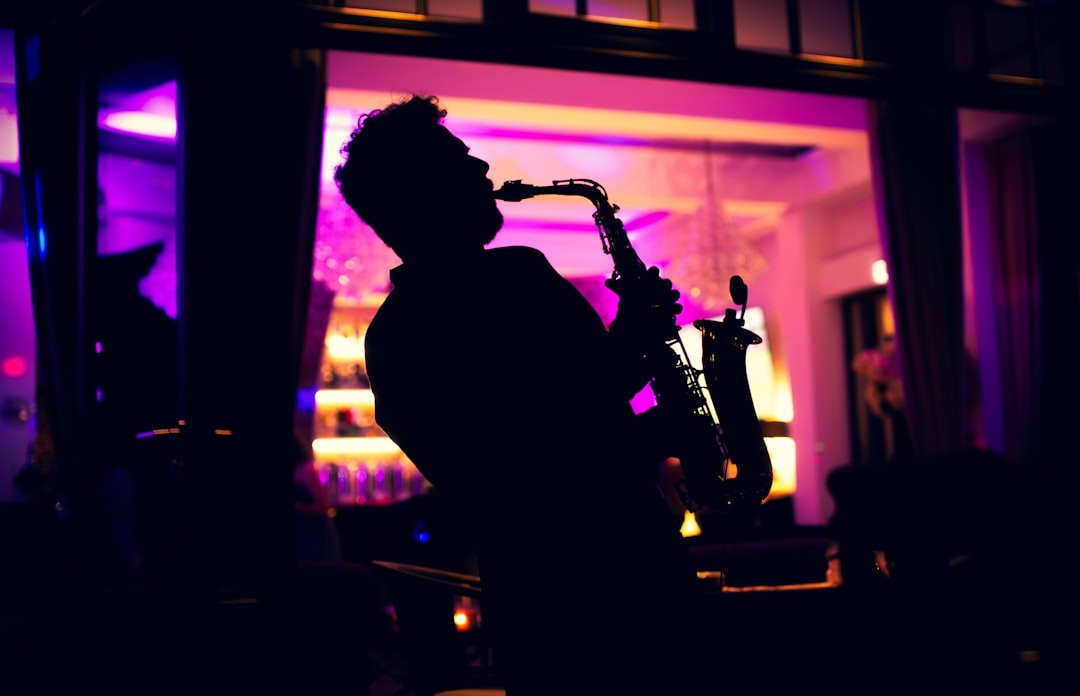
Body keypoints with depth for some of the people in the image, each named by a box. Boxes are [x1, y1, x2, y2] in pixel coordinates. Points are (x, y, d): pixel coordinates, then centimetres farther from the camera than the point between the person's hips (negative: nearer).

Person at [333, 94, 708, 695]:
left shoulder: (523, 271, 12)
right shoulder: (398, 340, -10)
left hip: (645, 555, 7)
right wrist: (628, 347, -16)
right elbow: (504, 482, -18)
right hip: (550, 596, -7)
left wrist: (660, 426, 0)